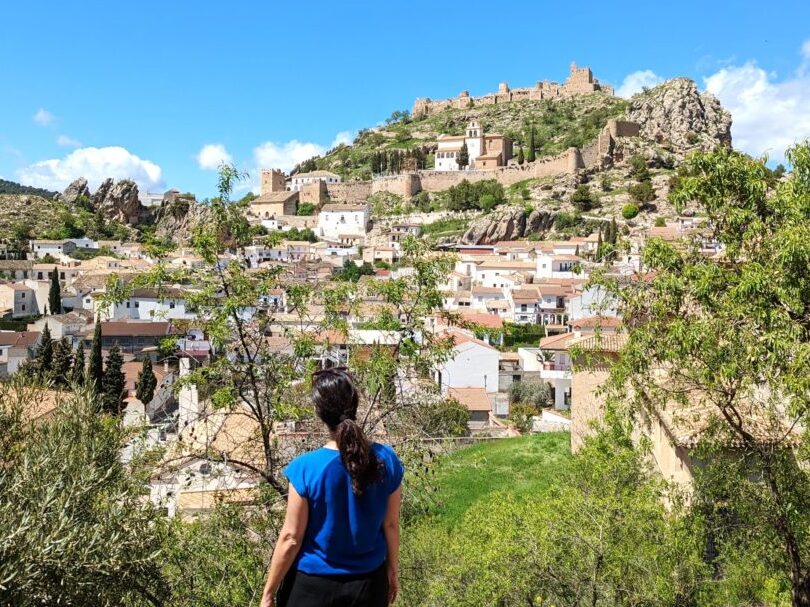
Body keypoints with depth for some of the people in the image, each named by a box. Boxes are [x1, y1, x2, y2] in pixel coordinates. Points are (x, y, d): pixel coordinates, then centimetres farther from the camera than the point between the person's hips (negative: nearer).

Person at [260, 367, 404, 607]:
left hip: (313, 587, -3)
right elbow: (391, 525, -1)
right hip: (369, 583, 3)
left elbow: (290, 539, -14)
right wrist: (393, 570, 15)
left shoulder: (306, 468, -21)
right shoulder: (386, 460, -12)